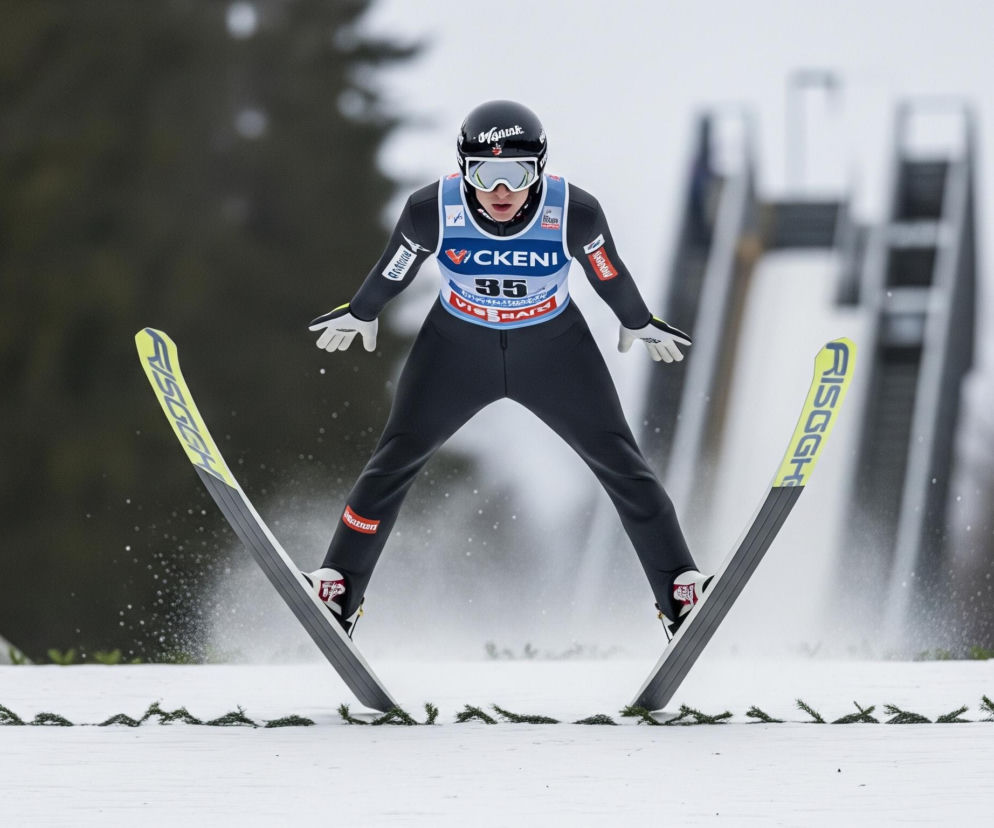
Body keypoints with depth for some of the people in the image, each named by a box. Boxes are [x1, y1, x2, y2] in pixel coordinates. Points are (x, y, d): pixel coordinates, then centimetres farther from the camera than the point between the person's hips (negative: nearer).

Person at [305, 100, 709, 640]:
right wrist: (359, 314, 11)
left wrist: (639, 324, 10)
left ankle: (680, 591, 13)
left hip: (554, 348, 0)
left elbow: (610, 276, -7)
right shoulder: (432, 211, -28)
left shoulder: (575, 214, -28)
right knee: (394, 461, 1)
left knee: (619, 462, 0)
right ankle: (338, 588, 15)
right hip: (456, 346, 0)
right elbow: (392, 271, -6)